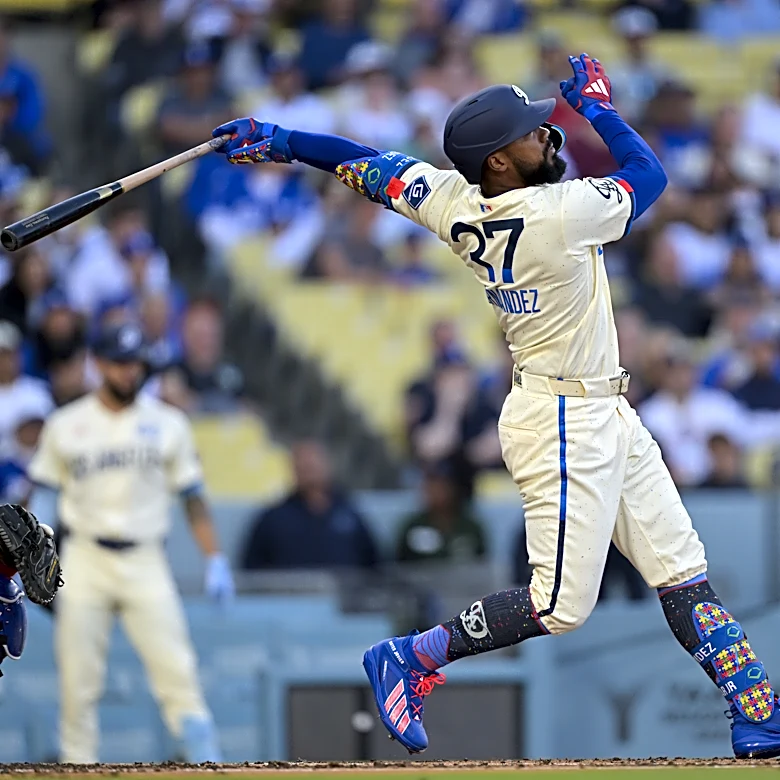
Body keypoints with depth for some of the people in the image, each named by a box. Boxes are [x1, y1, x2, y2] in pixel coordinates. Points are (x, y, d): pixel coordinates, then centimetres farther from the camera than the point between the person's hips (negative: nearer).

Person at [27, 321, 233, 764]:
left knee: (178, 672, -10)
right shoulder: (66, 426, 6)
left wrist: (215, 560, 0)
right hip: (85, 561, 0)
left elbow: (192, 496, 8)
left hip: (146, 562, 0)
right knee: (78, 681, -1)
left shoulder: (168, 424, 6)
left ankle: (209, 771, -13)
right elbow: (45, 494, 10)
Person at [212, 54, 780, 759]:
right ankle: (411, 660, 5)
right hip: (567, 426, -9)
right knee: (561, 606, -6)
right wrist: (599, 106, 6)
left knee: (683, 574, 9)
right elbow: (650, 172, -8)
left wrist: (283, 142, 17)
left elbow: (370, 166, 5)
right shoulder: (560, 213, -24)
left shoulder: (454, 204, -4)